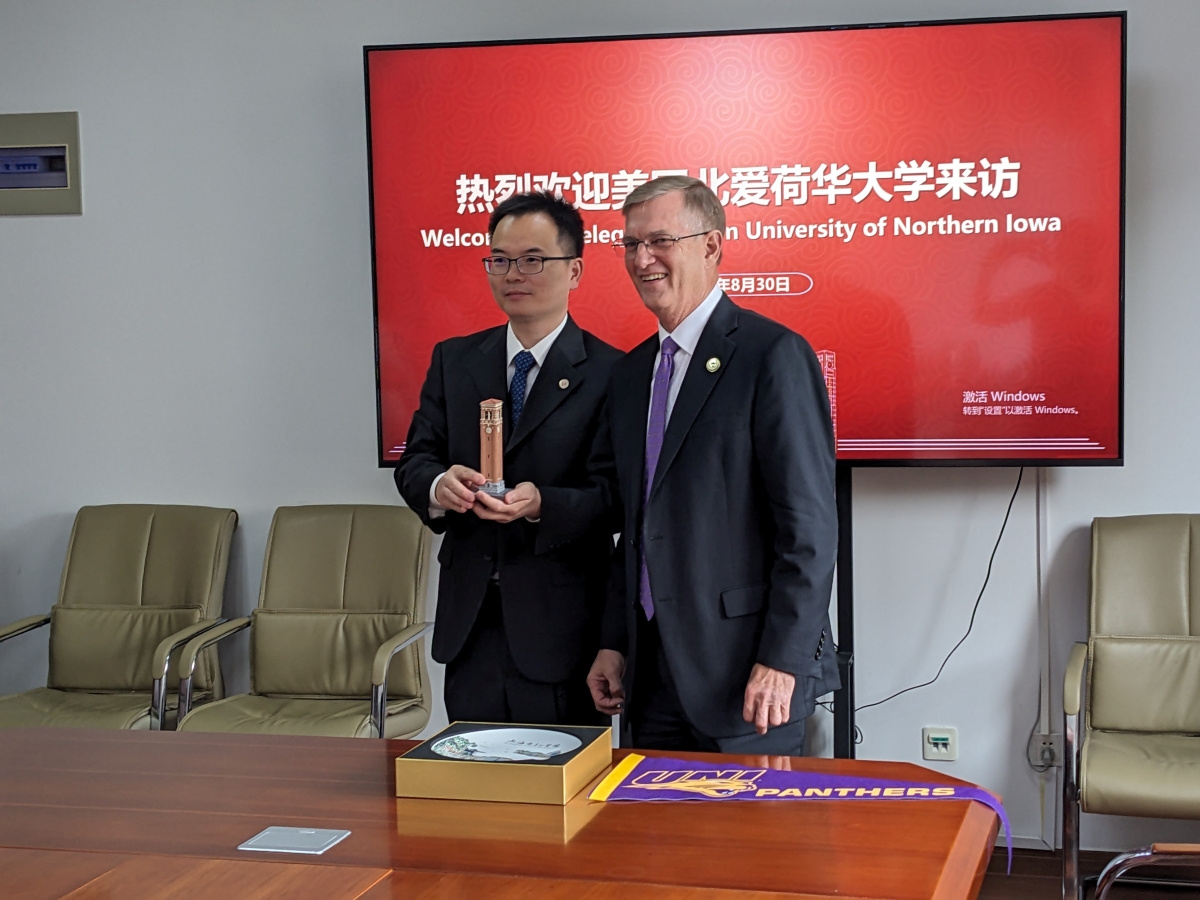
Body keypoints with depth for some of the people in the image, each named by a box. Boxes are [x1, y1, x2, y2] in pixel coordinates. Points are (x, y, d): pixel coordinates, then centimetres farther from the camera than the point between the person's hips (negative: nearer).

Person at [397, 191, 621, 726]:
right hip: (469, 621, 4)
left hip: (560, 628, -4)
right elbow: (414, 460, 7)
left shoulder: (610, 374, -6)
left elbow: (617, 498, -10)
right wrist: (438, 485, -16)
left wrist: (543, 505, -26)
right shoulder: (453, 361, 10)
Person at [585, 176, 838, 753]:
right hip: (653, 671, 7)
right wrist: (613, 643, 11)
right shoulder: (631, 373, 15)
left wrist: (782, 660, -18)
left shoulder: (773, 355, -9)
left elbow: (809, 522, -14)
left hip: (744, 670, -7)